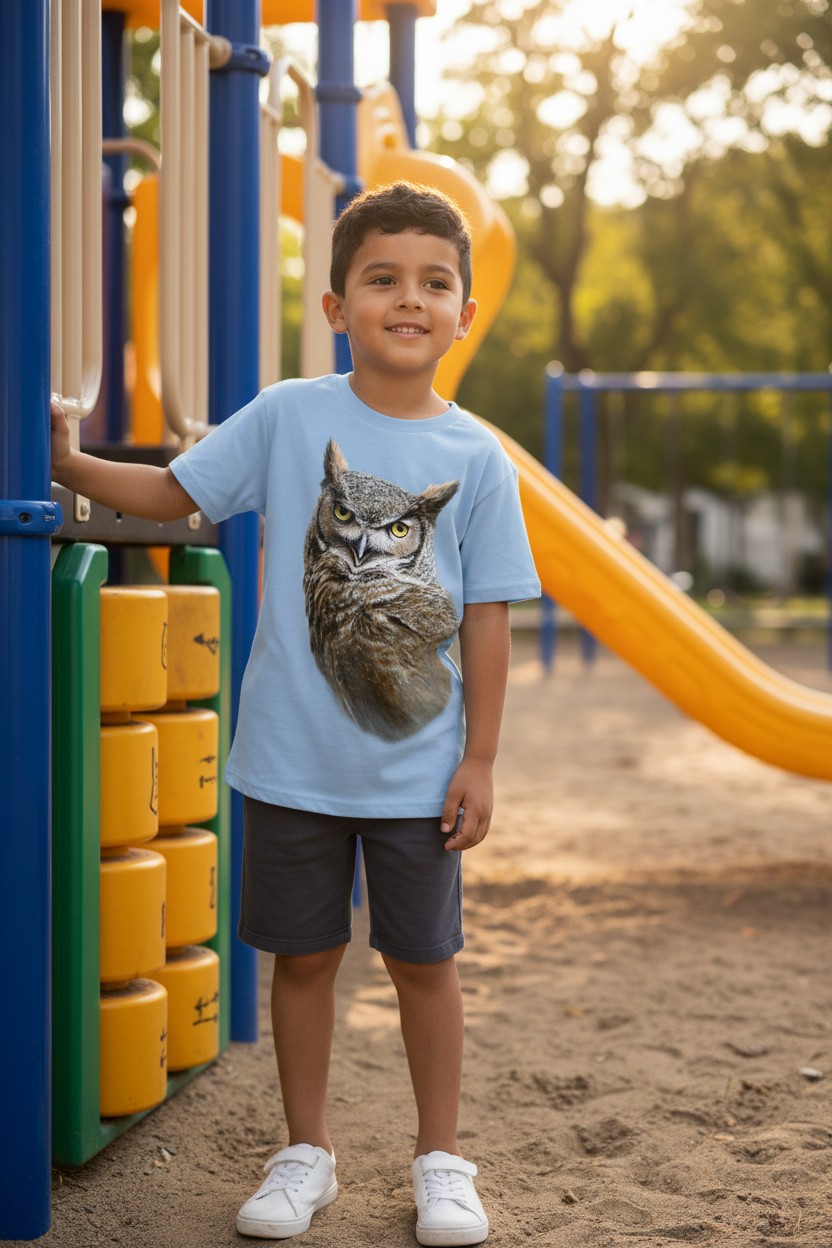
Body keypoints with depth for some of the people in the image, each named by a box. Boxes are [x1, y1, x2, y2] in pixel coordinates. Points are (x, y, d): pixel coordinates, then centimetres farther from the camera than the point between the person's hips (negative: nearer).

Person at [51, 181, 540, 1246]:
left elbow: (486, 617, -2)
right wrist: (69, 465, -10)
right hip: (291, 759, 0)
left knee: (423, 959, 10)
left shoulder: (475, 458, -4)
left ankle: (440, 1160, 28)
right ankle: (306, 1154, 29)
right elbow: (172, 493, 3)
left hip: (416, 768, 0)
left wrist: (479, 761, -2)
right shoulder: (285, 417, -4)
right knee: (303, 955, 11)